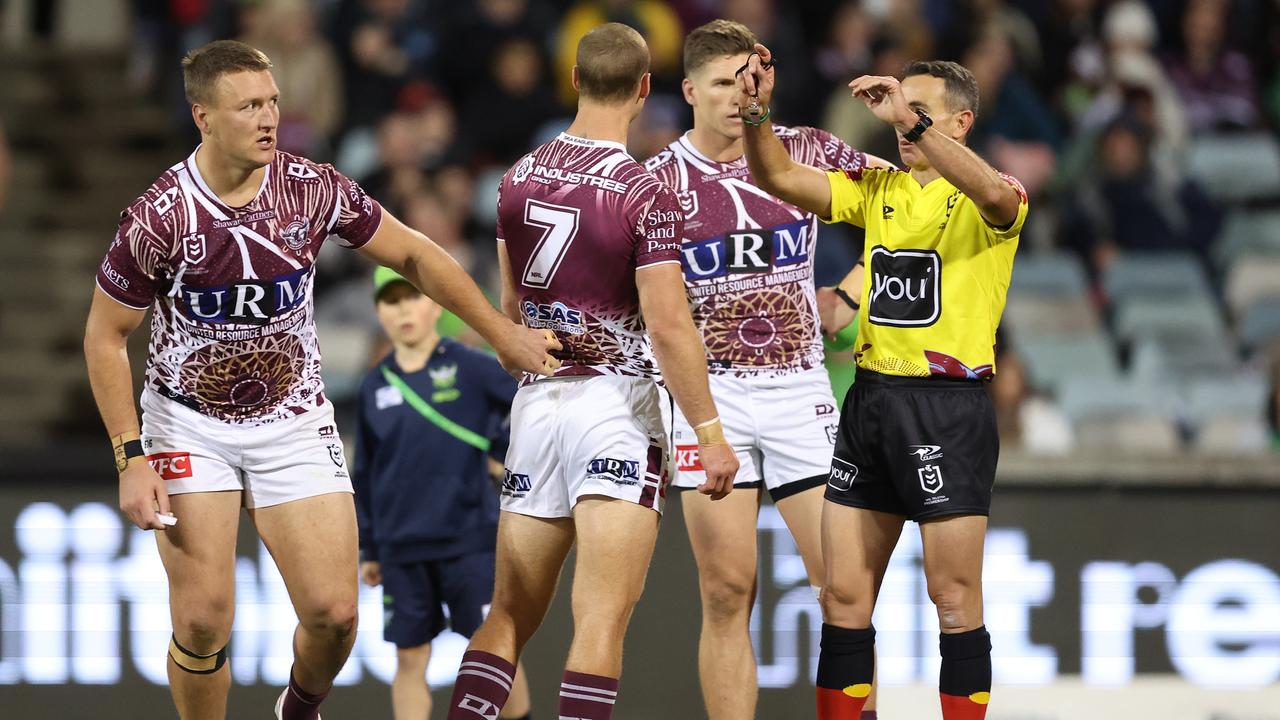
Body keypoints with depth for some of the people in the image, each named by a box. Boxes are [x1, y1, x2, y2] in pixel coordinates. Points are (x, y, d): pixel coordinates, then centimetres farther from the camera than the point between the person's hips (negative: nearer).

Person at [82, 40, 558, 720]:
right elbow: (104, 338, -8)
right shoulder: (160, 216, -19)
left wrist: (502, 333, 5)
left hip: (293, 421, 2)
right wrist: (131, 460, -13)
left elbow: (414, 255, 3)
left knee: (333, 613, -6)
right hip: (190, 424, -2)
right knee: (203, 621, -12)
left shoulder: (312, 189, -12)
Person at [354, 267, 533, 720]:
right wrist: (368, 549, 13)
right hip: (403, 550, 3)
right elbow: (365, 474, 13)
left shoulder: (470, 369, -4)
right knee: (410, 658, 4)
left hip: (470, 543, -3)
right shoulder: (375, 387, 7)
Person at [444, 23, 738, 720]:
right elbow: (667, 326, -16)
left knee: (508, 617, 11)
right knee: (602, 623, -7)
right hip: (616, 401, -6)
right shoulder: (645, 193, -13)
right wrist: (710, 431, -10)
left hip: (536, 401, 6)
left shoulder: (518, 179, 6)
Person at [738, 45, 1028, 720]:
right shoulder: (877, 188, 12)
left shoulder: (984, 199, -5)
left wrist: (911, 123, -35)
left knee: (954, 599, -3)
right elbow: (781, 178, 4)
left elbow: (996, 195, -29)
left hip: (949, 406, -6)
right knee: (843, 595, 6)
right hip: (869, 402, 6)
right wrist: (757, 113, -14)